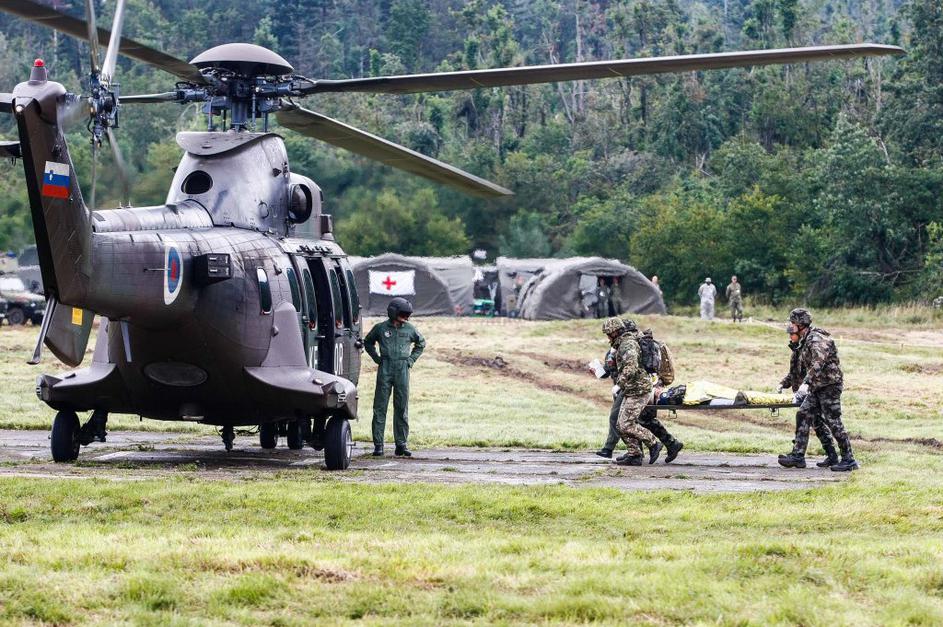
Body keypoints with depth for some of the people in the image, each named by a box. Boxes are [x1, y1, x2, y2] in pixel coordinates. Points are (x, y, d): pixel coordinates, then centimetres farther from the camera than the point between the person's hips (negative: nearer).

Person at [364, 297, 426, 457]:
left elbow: (421, 343, 24)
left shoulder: (409, 329, 7)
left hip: (402, 371, 2)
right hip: (385, 369, -2)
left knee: (402, 408, 4)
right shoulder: (380, 328, 2)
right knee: (380, 408, -3)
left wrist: (411, 359, 12)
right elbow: (368, 342, 18)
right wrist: (376, 358, 7)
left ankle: (401, 444, 9)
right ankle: (378, 445, 0)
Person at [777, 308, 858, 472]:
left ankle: (849, 460, -3)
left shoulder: (816, 340, -18)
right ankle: (798, 456, 5)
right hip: (817, 387, 10)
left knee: (833, 421, -9)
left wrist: (806, 384, -40)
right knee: (803, 415, 5)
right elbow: (803, 368, 24)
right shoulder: (805, 342, 14)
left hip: (830, 384, -10)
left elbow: (817, 365, -32)